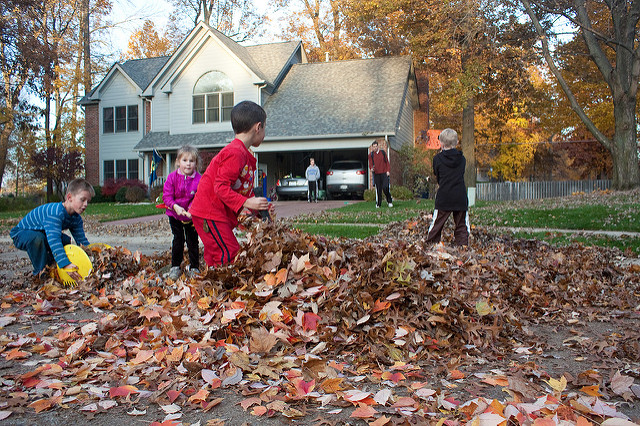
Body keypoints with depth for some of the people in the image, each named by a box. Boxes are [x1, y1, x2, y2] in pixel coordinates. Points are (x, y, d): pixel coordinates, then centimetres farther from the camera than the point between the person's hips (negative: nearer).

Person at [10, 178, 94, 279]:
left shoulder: (77, 219, -10)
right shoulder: (55, 212, -38)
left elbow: (82, 241, -6)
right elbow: (53, 239, -48)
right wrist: (66, 265, -57)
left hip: (40, 232, 8)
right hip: (20, 234, -8)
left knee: (66, 241, -8)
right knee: (37, 238, -37)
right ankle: (41, 271, -21)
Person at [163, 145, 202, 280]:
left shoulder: (199, 179, -13)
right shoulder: (172, 177, -9)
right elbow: (167, 195, -9)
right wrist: (176, 207, -25)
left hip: (192, 216, 0)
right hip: (175, 214, 1)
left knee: (193, 241, 6)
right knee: (178, 240, 3)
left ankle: (194, 267, 19)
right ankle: (175, 267, 17)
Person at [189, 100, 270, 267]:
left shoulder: (245, 154, 16)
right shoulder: (235, 153, -18)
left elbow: (245, 190, 21)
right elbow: (221, 187, -23)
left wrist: (259, 207, 10)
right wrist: (246, 202, -26)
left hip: (219, 213, 10)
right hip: (209, 212, -10)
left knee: (215, 257, 12)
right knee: (229, 256, -12)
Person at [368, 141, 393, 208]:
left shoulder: (383, 152, 9)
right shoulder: (371, 155, 6)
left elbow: (387, 161, 11)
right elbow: (370, 164, 1)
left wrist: (388, 170, 1)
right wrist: (371, 168, -22)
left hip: (384, 173, 0)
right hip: (376, 174, 0)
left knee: (385, 187, -11)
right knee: (378, 189, 0)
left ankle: (389, 201, 6)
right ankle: (378, 204, 9)